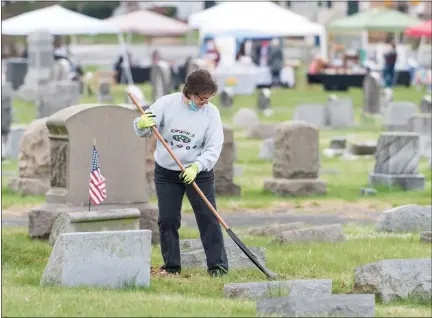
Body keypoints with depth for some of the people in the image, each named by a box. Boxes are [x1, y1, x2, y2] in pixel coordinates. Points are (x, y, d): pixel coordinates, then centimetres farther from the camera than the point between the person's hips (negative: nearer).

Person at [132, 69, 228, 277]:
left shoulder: (211, 113, -9)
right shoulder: (166, 104, -9)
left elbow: (214, 148, -13)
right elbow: (143, 131, -7)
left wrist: (196, 167, -28)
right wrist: (142, 125, -32)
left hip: (199, 173, -1)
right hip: (166, 172, 1)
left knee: (208, 218, -5)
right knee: (167, 220, 3)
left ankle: (217, 264, 0)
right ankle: (171, 265, 13)